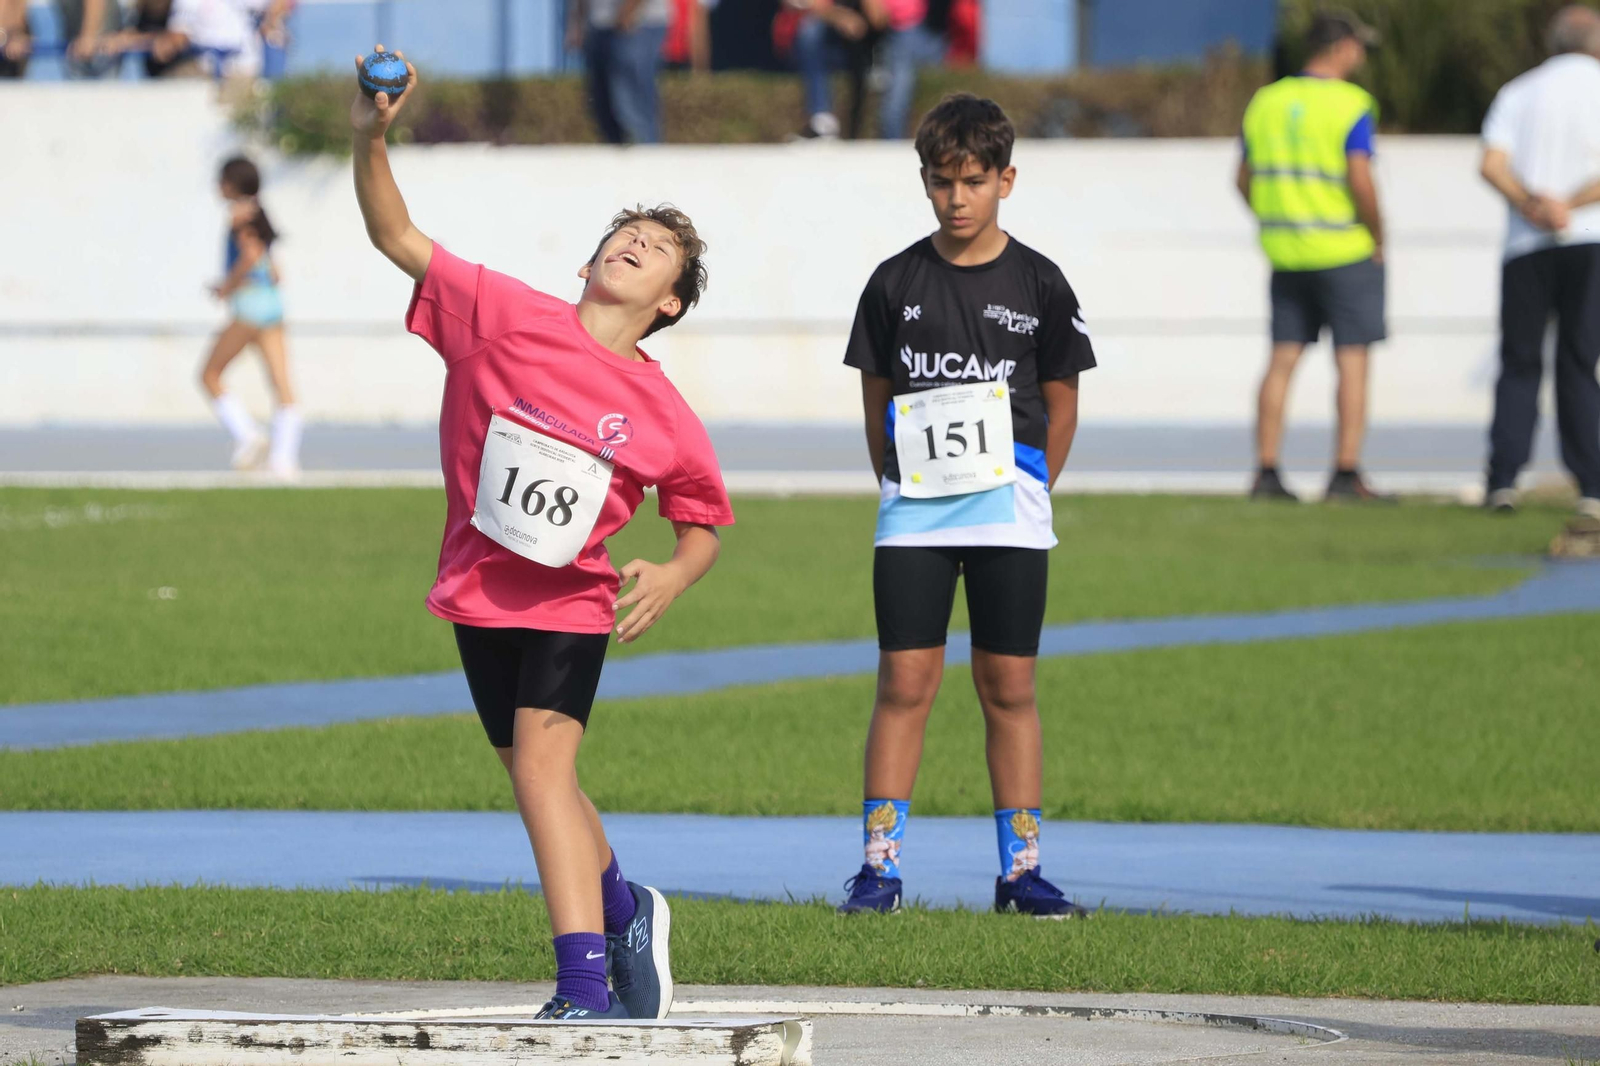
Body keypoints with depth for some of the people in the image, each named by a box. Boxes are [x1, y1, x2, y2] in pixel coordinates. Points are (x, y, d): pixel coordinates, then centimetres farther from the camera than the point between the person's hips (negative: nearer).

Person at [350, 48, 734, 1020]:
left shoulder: (665, 418, -7)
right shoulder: (507, 316, -7)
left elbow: (706, 523, 8)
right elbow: (400, 239, -6)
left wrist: (674, 576, -13)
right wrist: (372, 139, -21)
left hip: (572, 601, -3)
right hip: (480, 592, 3)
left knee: (542, 762, -21)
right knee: (536, 776, 16)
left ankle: (586, 987, -26)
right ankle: (625, 911, 44)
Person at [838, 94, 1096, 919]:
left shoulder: (1038, 285, 2)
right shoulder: (896, 283, 4)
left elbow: (1061, 402, 7)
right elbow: (876, 399, 11)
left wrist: (1030, 493, 3)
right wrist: (899, 486, 4)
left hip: (1009, 510, 0)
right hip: (914, 510, 0)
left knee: (1008, 688, 4)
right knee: (904, 683, -3)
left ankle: (1022, 869, 9)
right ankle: (879, 865, 0)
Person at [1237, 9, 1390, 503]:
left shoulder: (1265, 102, 7)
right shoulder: (1351, 105, -12)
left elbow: (1245, 181, 10)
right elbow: (1361, 181, -20)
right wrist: (1378, 238, -7)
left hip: (1285, 253, 5)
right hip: (1346, 251, -5)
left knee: (1282, 360, 7)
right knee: (1353, 360, 0)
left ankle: (1266, 469, 5)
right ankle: (1346, 474, -4)